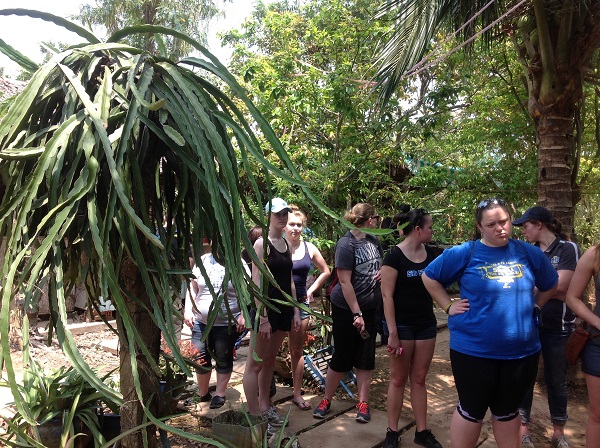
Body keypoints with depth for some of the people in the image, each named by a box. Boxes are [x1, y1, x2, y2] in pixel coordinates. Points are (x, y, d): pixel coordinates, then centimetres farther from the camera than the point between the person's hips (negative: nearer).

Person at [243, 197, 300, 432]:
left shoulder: (286, 244, 11)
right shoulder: (262, 243, -10)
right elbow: (256, 282, -16)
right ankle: (254, 415, 10)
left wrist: (295, 310, 13)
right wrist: (262, 317, -19)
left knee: (270, 360, 17)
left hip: (284, 308, 7)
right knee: (255, 364, 2)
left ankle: (264, 406, 30)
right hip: (266, 307, -7)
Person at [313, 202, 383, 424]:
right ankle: (326, 400, 22)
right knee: (342, 357, 5)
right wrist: (356, 314, -20)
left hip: (369, 308, 6)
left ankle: (363, 403, 22)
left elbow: (379, 268, 21)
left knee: (365, 358, 10)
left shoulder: (374, 241, 6)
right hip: (346, 309, -6)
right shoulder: (346, 243, -16)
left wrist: (383, 273, -3)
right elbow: (344, 282, -20)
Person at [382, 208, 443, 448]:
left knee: (419, 379, 15)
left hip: (426, 324, 5)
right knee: (399, 379, 7)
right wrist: (392, 333, -18)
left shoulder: (432, 253, 3)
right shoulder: (394, 255, -15)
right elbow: (387, 295, -16)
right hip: (402, 325, -5)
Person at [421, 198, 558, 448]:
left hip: (522, 352, 3)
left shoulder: (530, 253, 1)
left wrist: (533, 306, 7)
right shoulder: (465, 254, -9)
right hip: (474, 350, -3)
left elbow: (550, 285, 19)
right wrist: (448, 306, -5)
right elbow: (429, 277, 1)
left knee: (507, 412, 20)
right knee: (471, 411, 9)